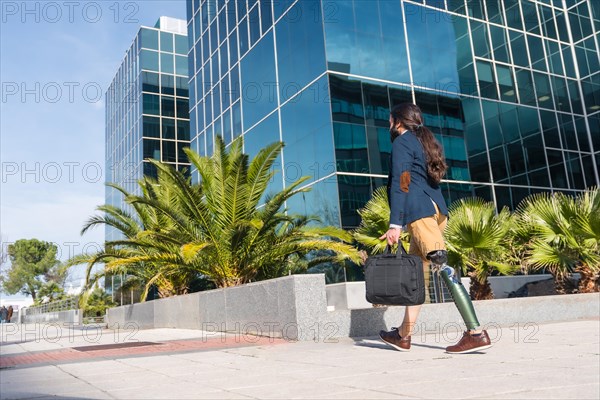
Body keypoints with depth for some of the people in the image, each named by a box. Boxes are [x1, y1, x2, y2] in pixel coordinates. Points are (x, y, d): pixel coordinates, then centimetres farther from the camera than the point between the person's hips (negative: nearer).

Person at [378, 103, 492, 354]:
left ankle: (476, 333, -21)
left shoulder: (402, 142, 1)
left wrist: (395, 223, -16)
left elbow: (401, 183, -11)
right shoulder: (424, 142, 27)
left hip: (419, 211, -10)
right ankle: (403, 335, 17)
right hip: (436, 210, 10)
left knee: (442, 265, -16)